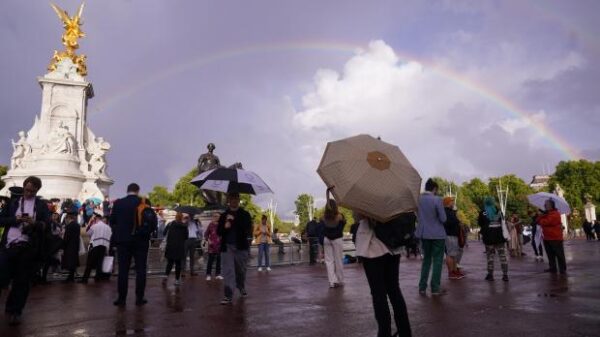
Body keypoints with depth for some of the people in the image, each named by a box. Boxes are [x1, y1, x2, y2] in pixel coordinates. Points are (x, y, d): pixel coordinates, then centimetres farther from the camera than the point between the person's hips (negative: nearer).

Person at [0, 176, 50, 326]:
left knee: (22, 281, 5)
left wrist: (34, 222, -19)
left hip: (28, 247, -1)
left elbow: (47, 224, 0)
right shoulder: (13, 201, 12)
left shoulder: (41, 205, 9)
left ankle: (14, 311, 18)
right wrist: (15, 219, -11)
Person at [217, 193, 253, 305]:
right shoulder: (223, 215, 12)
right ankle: (228, 296, -5)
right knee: (228, 271, -6)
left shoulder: (245, 214, 5)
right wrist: (225, 227, -11)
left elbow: (248, 228, -9)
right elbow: (219, 232, 10)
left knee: (241, 270, 10)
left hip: (241, 246, -1)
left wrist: (233, 220, -12)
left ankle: (241, 288, 35)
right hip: (227, 246, 1)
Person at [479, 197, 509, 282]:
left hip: (489, 238, -2)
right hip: (500, 237, 3)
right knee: (503, 256, 5)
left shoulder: (483, 213, -4)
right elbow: (503, 222, 14)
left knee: (490, 256, 4)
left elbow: (480, 224, 3)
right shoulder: (499, 212, 6)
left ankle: (490, 275, 5)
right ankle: (505, 275, 3)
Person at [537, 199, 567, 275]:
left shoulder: (555, 214, -15)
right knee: (550, 255, 13)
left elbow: (545, 222, -24)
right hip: (547, 238, 9)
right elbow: (540, 221, 10)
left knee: (559, 254, -2)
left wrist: (540, 220, -3)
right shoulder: (545, 213, 16)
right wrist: (541, 215, -7)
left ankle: (562, 269, 4)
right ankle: (552, 268, 21)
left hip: (555, 238, -9)